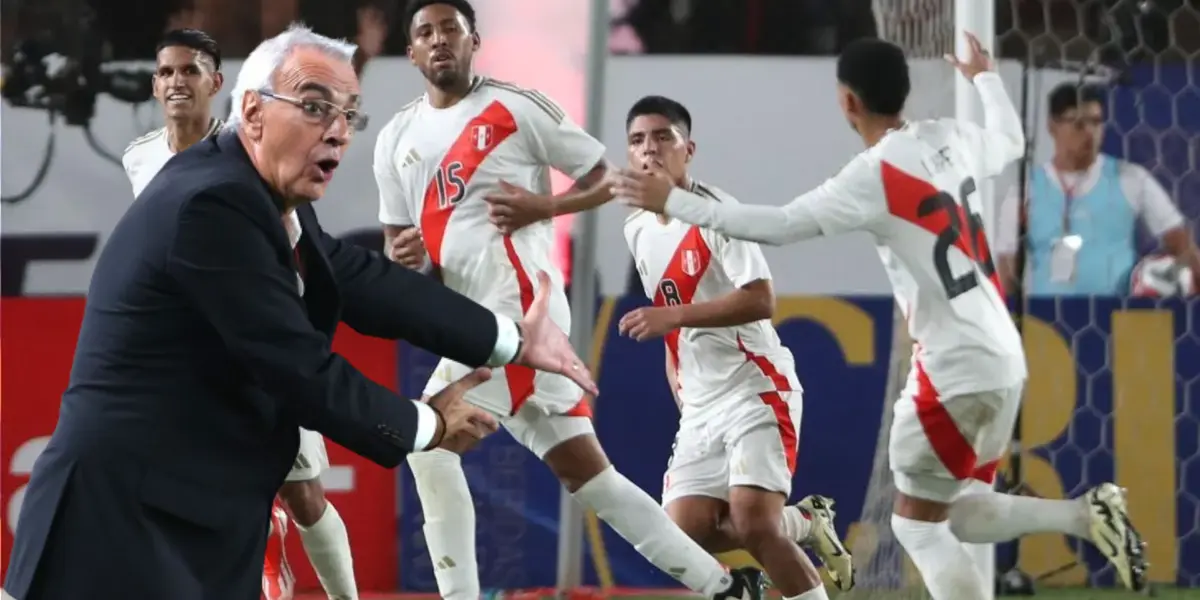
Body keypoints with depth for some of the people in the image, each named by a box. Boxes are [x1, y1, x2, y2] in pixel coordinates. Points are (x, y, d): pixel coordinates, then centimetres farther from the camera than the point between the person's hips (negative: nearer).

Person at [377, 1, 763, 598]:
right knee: (582, 468, 8)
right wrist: (402, 255, -3)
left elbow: (607, 179, 2)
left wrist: (544, 207, -13)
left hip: (517, 305, -7)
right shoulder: (396, 139, 15)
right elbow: (396, 240, 20)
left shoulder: (515, 107, -2)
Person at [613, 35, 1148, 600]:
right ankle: (1087, 513, 1)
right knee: (954, 515, 19)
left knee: (917, 523, 3)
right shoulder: (952, 139, 6)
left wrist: (673, 201, -13)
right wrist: (984, 76, 48)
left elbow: (779, 225, -19)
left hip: (955, 369, -8)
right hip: (1003, 359, 8)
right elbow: (1010, 139, 29)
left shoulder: (875, 176, -15)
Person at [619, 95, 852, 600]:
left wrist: (675, 317, -28)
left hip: (756, 391, -7)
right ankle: (806, 524, 16)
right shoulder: (638, 230, 11)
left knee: (754, 523, -22)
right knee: (685, 534, -6)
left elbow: (761, 299, -23)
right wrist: (682, 397, 18)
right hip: (700, 406, 7)